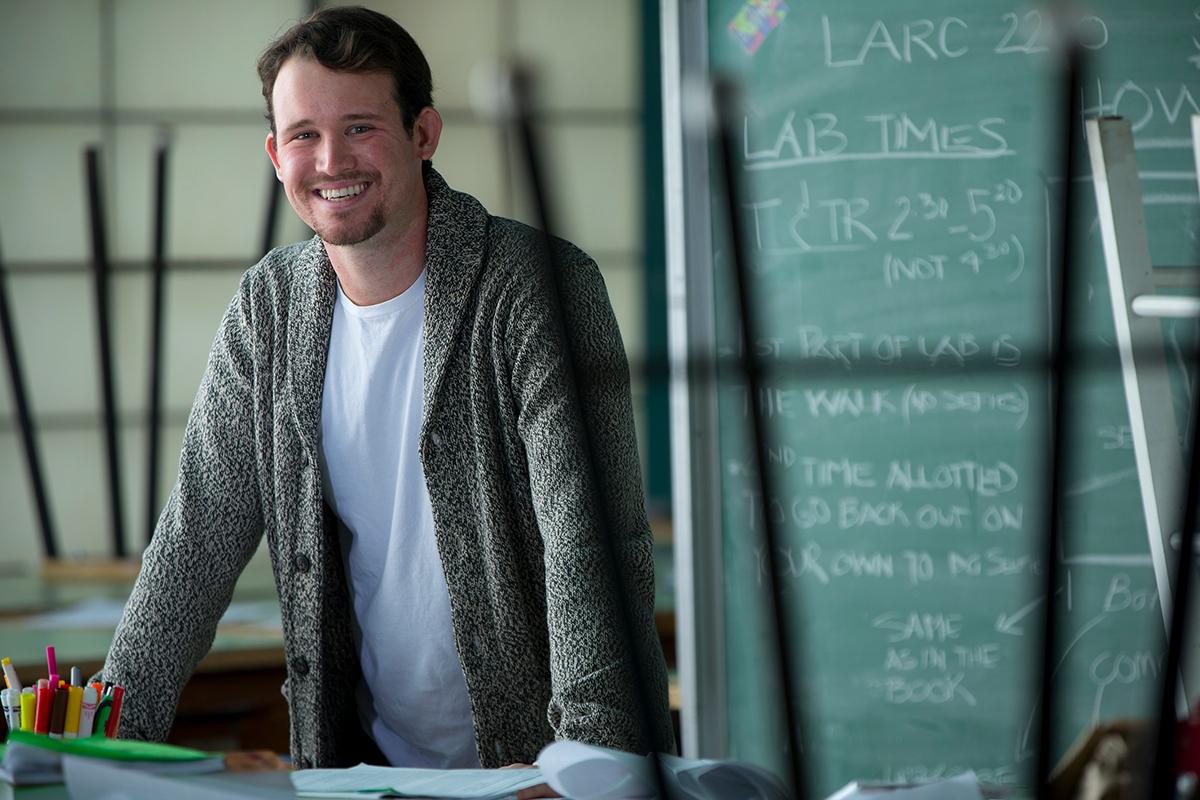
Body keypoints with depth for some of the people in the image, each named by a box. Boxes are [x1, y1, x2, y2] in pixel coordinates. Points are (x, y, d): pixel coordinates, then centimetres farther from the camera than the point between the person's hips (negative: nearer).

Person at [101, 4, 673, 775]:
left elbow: (592, 538, -18)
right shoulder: (270, 305, 6)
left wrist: (590, 750, -29)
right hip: (368, 757, 3)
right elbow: (198, 537, 8)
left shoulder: (539, 287, -11)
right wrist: (116, 738, 0)